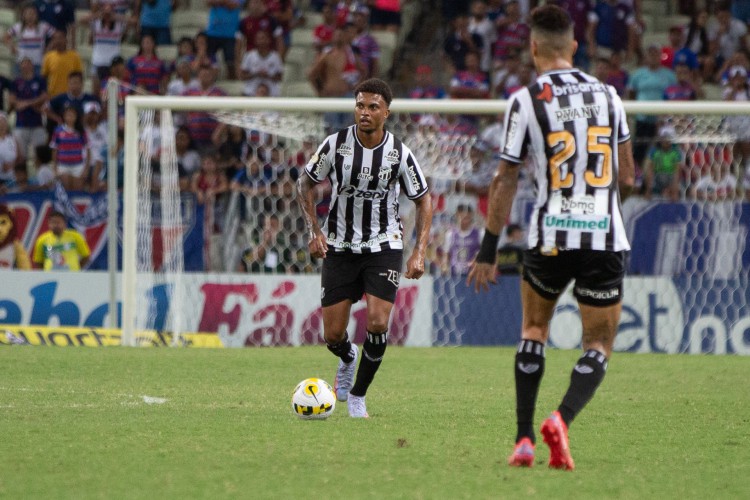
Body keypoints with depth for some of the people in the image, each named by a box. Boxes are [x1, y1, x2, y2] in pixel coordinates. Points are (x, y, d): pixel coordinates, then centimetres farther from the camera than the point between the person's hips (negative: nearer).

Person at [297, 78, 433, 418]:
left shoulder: (399, 153, -9)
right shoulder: (336, 144, -9)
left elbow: (423, 201, 3)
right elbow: (305, 183, 6)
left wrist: (419, 253, -6)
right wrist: (314, 231, -6)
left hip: (384, 247, -1)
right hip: (340, 247, 1)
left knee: (377, 324, -17)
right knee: (333, 336, 0)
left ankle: (357, 396, 5)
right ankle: (349, 359, 39)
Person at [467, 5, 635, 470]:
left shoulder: (526, 100, -4)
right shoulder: (607, 94, 5)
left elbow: (505, 182, -4)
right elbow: (627, 178, 10)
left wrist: (488, 252, 2)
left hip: (551, 237, -1)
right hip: (607, 239, 1)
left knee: (533, 330, 22)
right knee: (599, 347, 9)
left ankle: (524, 439, 14)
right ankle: (562, 418, -19)